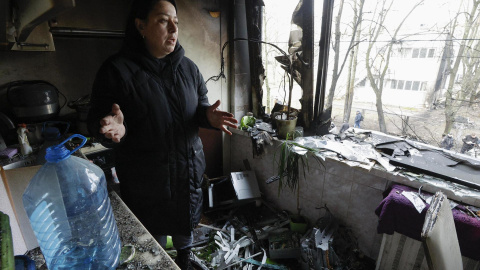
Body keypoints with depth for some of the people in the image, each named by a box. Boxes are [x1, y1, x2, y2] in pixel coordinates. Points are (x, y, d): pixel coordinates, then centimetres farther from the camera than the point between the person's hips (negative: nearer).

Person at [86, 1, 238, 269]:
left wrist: (209, 116, -16)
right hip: (145, 181, -4)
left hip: (189, 172, 5)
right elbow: (97, 120, -10)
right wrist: (114, 128, -33)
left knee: (185, 229, 26)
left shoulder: (188, 67, 2)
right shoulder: (116, 70, -12)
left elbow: (200, 106, 8)